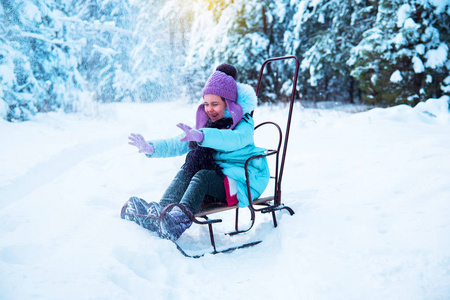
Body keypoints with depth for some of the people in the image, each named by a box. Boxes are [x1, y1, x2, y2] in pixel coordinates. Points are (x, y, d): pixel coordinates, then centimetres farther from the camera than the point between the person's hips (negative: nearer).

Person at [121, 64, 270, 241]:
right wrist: (151, 148, -10)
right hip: (216, 176, 6)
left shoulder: (244, 123, -8)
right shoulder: (207, 122, 12)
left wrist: (200, 136, -49)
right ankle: (162, 210, -42)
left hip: (242, 181, -6)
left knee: (203, 176, -33)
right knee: (187, 170, -23)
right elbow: (180, 144, 7)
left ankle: (180, 218, -54)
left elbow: (235, 139, -33)